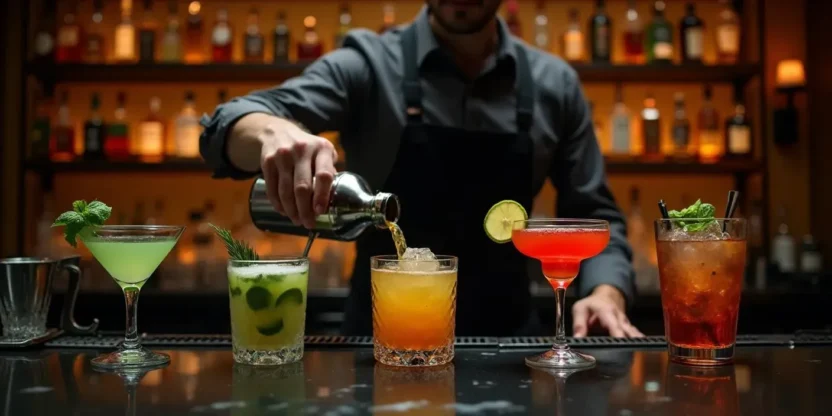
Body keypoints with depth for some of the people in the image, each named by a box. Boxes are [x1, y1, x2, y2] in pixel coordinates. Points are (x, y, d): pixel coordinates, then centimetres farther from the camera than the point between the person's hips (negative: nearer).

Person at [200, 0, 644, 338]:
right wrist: (274, 131, -36)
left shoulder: (554, 84, 4)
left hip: (507, 339, 2)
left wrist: (607, 292, -11)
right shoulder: (369, 65, -5)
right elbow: (228, 125, -13)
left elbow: (593, 216, 9)